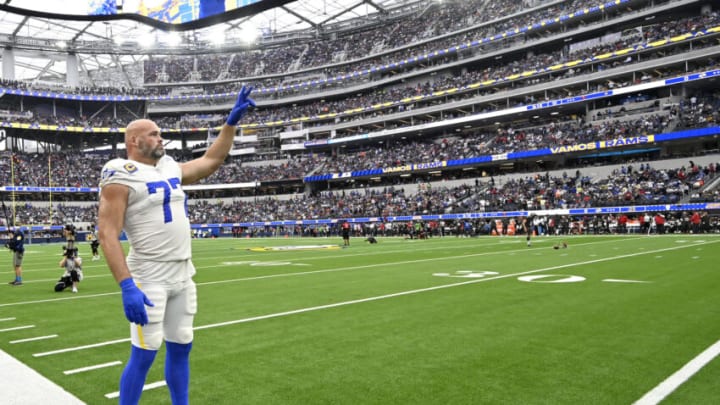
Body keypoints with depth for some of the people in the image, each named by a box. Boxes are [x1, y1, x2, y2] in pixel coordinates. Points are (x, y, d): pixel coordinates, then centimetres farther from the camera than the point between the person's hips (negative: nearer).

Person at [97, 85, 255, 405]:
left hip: (183, 275, 8)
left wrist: (232, 121, 18)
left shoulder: (170, 169, 12)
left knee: (180, 349, 14)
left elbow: (211, 161, 24)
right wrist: (126, 286, -27)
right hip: (149, 279, -7)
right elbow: (107, 234, -18)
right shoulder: (122, 176, -11)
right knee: (144, 354, -2)